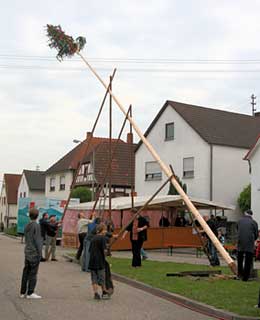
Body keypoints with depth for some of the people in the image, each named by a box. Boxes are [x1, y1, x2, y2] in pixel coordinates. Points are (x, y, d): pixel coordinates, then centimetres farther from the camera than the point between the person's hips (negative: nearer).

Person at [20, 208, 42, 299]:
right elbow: (37, 240, -14)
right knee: (33, 273, -3)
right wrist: (39, 253, -10)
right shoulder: (36, 226, -13)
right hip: (34, 253, -8)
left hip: (27, 252, 8)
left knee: (26, 272, 11)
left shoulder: (27, 226, 11)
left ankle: (23, 292, 16)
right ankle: (30, 293, -1)